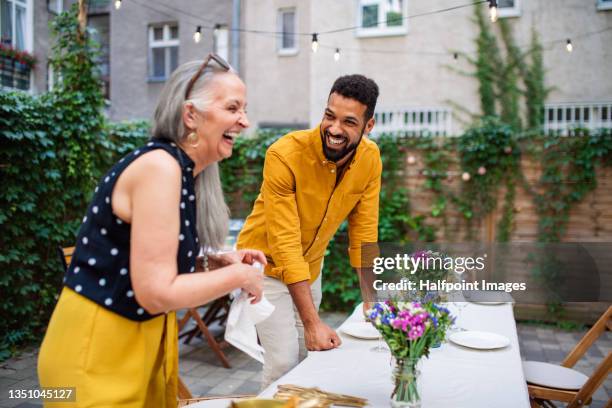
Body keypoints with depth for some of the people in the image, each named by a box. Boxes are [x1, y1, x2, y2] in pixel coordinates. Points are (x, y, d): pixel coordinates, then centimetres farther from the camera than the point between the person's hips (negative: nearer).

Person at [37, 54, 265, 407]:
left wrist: (220, 261, -2)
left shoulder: (184, 170, 3)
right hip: (98, 349, -8)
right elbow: (156, 292, -26)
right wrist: (238, 275, -16)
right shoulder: (160, 166, -23)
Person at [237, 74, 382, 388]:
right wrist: (312, 322, -30)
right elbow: (285, 244, -29)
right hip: (266, 265, -5)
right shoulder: (284, 155, -29)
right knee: (284, 361, -8)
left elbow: (364, 233, -6)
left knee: (310, 355, 13)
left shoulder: (370, 159, -14)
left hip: (310, 267, 5)